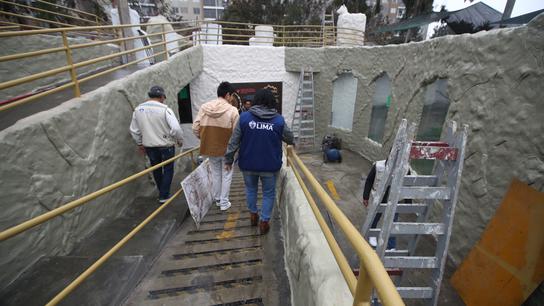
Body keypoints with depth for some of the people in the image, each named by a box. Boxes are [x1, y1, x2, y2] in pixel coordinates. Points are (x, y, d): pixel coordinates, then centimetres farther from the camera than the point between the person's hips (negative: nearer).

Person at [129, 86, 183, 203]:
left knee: (156, 169, 22)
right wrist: (180, 140, -6)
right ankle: (164, 196, 15)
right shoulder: (165, 109, -17)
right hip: (166, 145, -5)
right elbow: (176, 128, -23)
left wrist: (140, 143, 19)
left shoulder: (138, 109, -1)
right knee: (168, 170, 11)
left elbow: (134, 130, 6)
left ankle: (162, 192, 37)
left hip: (149, 146, 5)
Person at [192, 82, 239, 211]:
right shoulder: (232, 110, -15)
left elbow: (195, 128, -3)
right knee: (226, 175, 12)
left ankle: (217, 199, 34)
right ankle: (224, 202, 21)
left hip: (210, 148, 4)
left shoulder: (204, 107, -4)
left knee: (215, 174, 20)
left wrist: (204, 139, 13)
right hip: (227, 149, -4)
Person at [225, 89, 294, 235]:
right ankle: (264, 222, 21)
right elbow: (290, 139, 7)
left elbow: (234, 141, -5)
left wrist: (228, 159, 6)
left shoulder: (244, 117, -6)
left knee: (250, 188, 24)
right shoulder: (279, 120, -6)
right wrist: (291, 142, 31)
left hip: (248, 164, 1)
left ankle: (253, 214, 39)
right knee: (269, 193, 16)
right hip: (270, 165, -1)